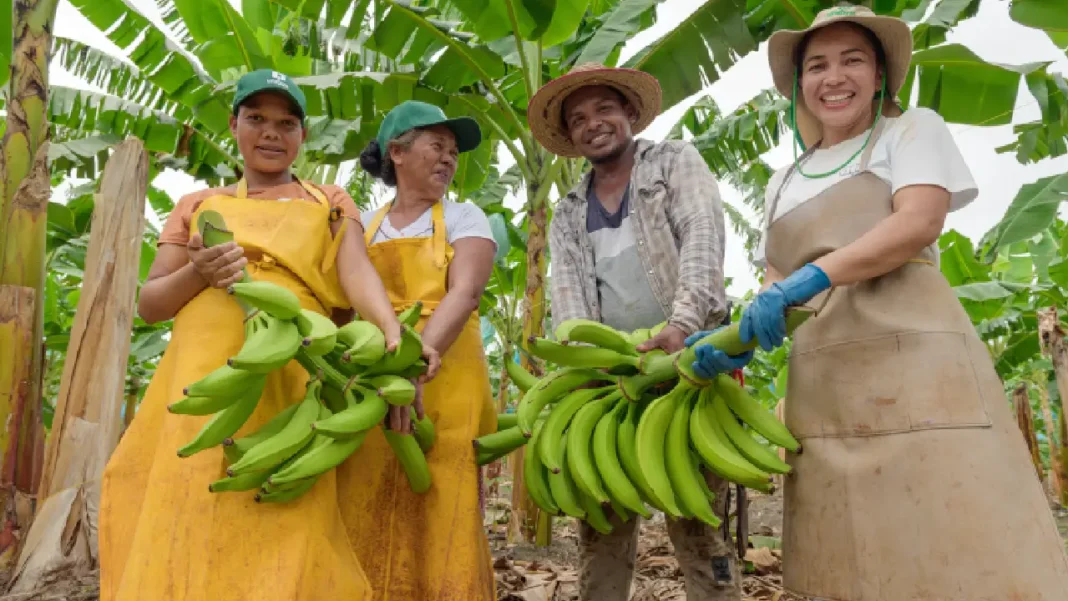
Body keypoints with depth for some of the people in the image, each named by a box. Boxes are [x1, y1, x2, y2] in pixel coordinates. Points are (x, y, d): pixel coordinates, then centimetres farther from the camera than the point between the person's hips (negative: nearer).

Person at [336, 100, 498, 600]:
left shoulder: (463, 218, 7)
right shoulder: (363, 226, 16)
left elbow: (464, 295, -10)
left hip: (441, 388, -2)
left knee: (438, 526, -4)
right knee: (363, 527, 1)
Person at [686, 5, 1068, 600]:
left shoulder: (913, 130, 9)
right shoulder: (784, 182, 22)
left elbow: (919, 223, -10)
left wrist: (811, 277, -22)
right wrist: (737, 338, -2)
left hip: (913, 360, -4)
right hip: (824, 386, 4)